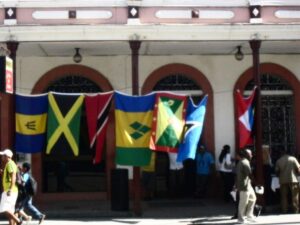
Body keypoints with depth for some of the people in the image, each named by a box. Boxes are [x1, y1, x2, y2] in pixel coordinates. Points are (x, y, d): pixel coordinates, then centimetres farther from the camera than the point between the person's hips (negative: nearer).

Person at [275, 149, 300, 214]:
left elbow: (277, 171, 2)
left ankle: (284, 211, 7)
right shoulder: (293, 159, -2)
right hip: (293, 180, -1)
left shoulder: (278, 161, 2)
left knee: (283, 197, 8)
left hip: (283, 181, 1)